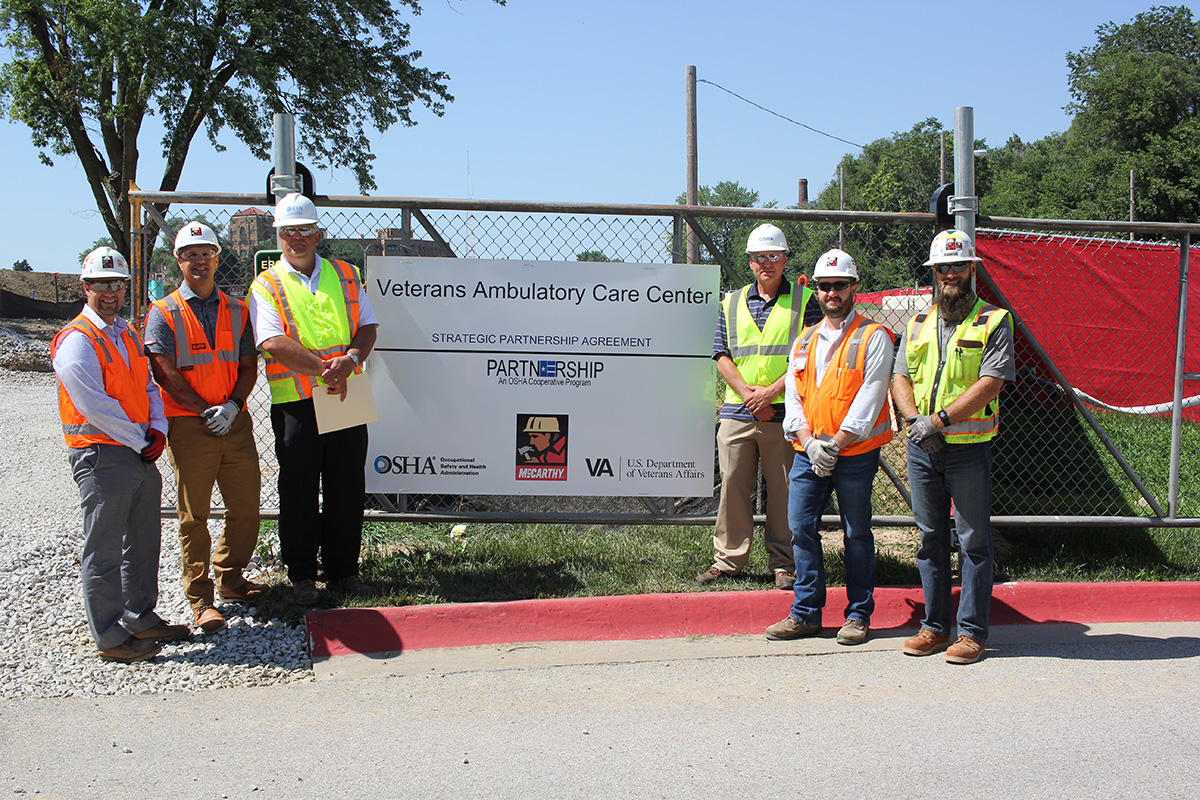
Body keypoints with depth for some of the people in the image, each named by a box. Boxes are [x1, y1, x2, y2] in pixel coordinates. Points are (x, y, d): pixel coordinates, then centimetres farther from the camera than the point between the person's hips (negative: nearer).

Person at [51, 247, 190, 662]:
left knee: (143, 542, 16)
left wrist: (157, 428, 0)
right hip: (101, 456, -9)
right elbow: (95, 407, -18)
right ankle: (111, 638, 6)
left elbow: (147, 386, 18)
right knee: (105, 551, -2)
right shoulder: (76, 340, -12)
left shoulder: (126, 334, 16)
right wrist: (139, 441, -12)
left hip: (140, 456, 9)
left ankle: (141, 618, 29)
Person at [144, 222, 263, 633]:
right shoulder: (163, 313, 1)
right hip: (189, 427, -4)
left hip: (236, 424, 4)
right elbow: (166, 373, -7)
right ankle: (200, 599, 9)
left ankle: (231, 578, 27)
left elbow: (249, 367, 8)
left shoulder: (236, 310, 12)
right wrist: (206, 411, -13)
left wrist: (232, 406, -9)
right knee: (194, 514, 1)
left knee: (246, 506, 8)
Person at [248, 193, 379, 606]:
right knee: (299, 489, 4)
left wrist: (349, 360, -14)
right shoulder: (266, 286, 1)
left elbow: (367, 327, 7)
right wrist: (324, 369, -20)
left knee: (347, 486, 7)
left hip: (345, 398, 3)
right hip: (295, 401, -3)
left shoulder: (345, 276, 12)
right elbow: (273, 343, -12)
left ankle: (343, 569, 20)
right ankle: (301, 575, 16)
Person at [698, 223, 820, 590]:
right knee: (733, 485, 5)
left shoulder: (803, 301, 4)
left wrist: (771, 392, -12)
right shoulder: (732, 303, 14)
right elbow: (722, 355, 9)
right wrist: (746, 392, -7)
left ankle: (784, 563, 12)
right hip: (737, 410, 3)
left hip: (784, 412, -3)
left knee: (783, 489, 2)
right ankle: (729, 557, 15)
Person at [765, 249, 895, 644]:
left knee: (857, 533, 3)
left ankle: (858, 615, 14)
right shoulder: (804, 341, 16)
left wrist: (835, 444, -15)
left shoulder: (873, 337, -2)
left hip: (855, 453, -5)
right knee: (801, 527, 3)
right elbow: (793, 397, 11)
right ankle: (806, 612, 13)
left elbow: (870, 397, -10)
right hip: (808, 453, 5)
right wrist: (808, 441, -6)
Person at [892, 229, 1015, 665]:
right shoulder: (918, 324, 15)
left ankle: (972, 632, 7)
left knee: (973, 541, 0)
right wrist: (915, 420, -9)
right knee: (931, 539, 10)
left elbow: (990, 383, -12)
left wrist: (940, 419, -18)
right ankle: (935, 626, 19)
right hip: (922, 449, 5)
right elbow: (899, 378, 10)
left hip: (969, 447, -5)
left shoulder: (993, 322, -2)